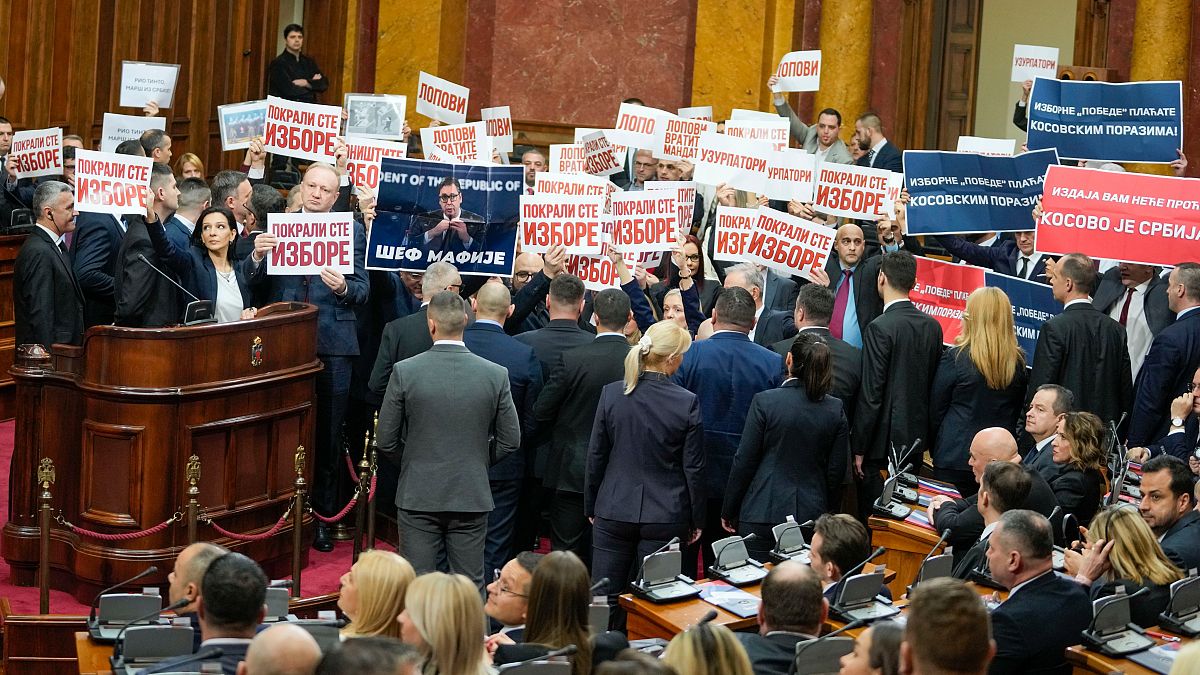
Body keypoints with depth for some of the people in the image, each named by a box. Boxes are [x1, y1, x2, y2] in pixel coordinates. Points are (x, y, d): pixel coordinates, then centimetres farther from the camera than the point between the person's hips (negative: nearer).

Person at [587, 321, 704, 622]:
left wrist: (591, 507, 14)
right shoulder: (687, 403, -11)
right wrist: (696, 520, 6)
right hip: (665, 516, -2)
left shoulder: (611, 394, -5)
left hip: (614, 511, 2)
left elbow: (596, 456, 2)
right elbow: (694, 468, -5)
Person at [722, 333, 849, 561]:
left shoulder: (764, 402, -8)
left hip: (763, 514, -3)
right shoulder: (835, 410, 1)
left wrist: (728, 511, 5)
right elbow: (837, 471, 5)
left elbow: (744, 461, -5)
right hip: (812, 514, 3)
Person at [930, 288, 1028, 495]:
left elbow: (936, 408, -2)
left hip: (955, 458, -4)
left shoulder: (955, 358, -12)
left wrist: (934, 447, 12)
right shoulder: (1018, 361, -1)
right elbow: (1017, 412, 11)